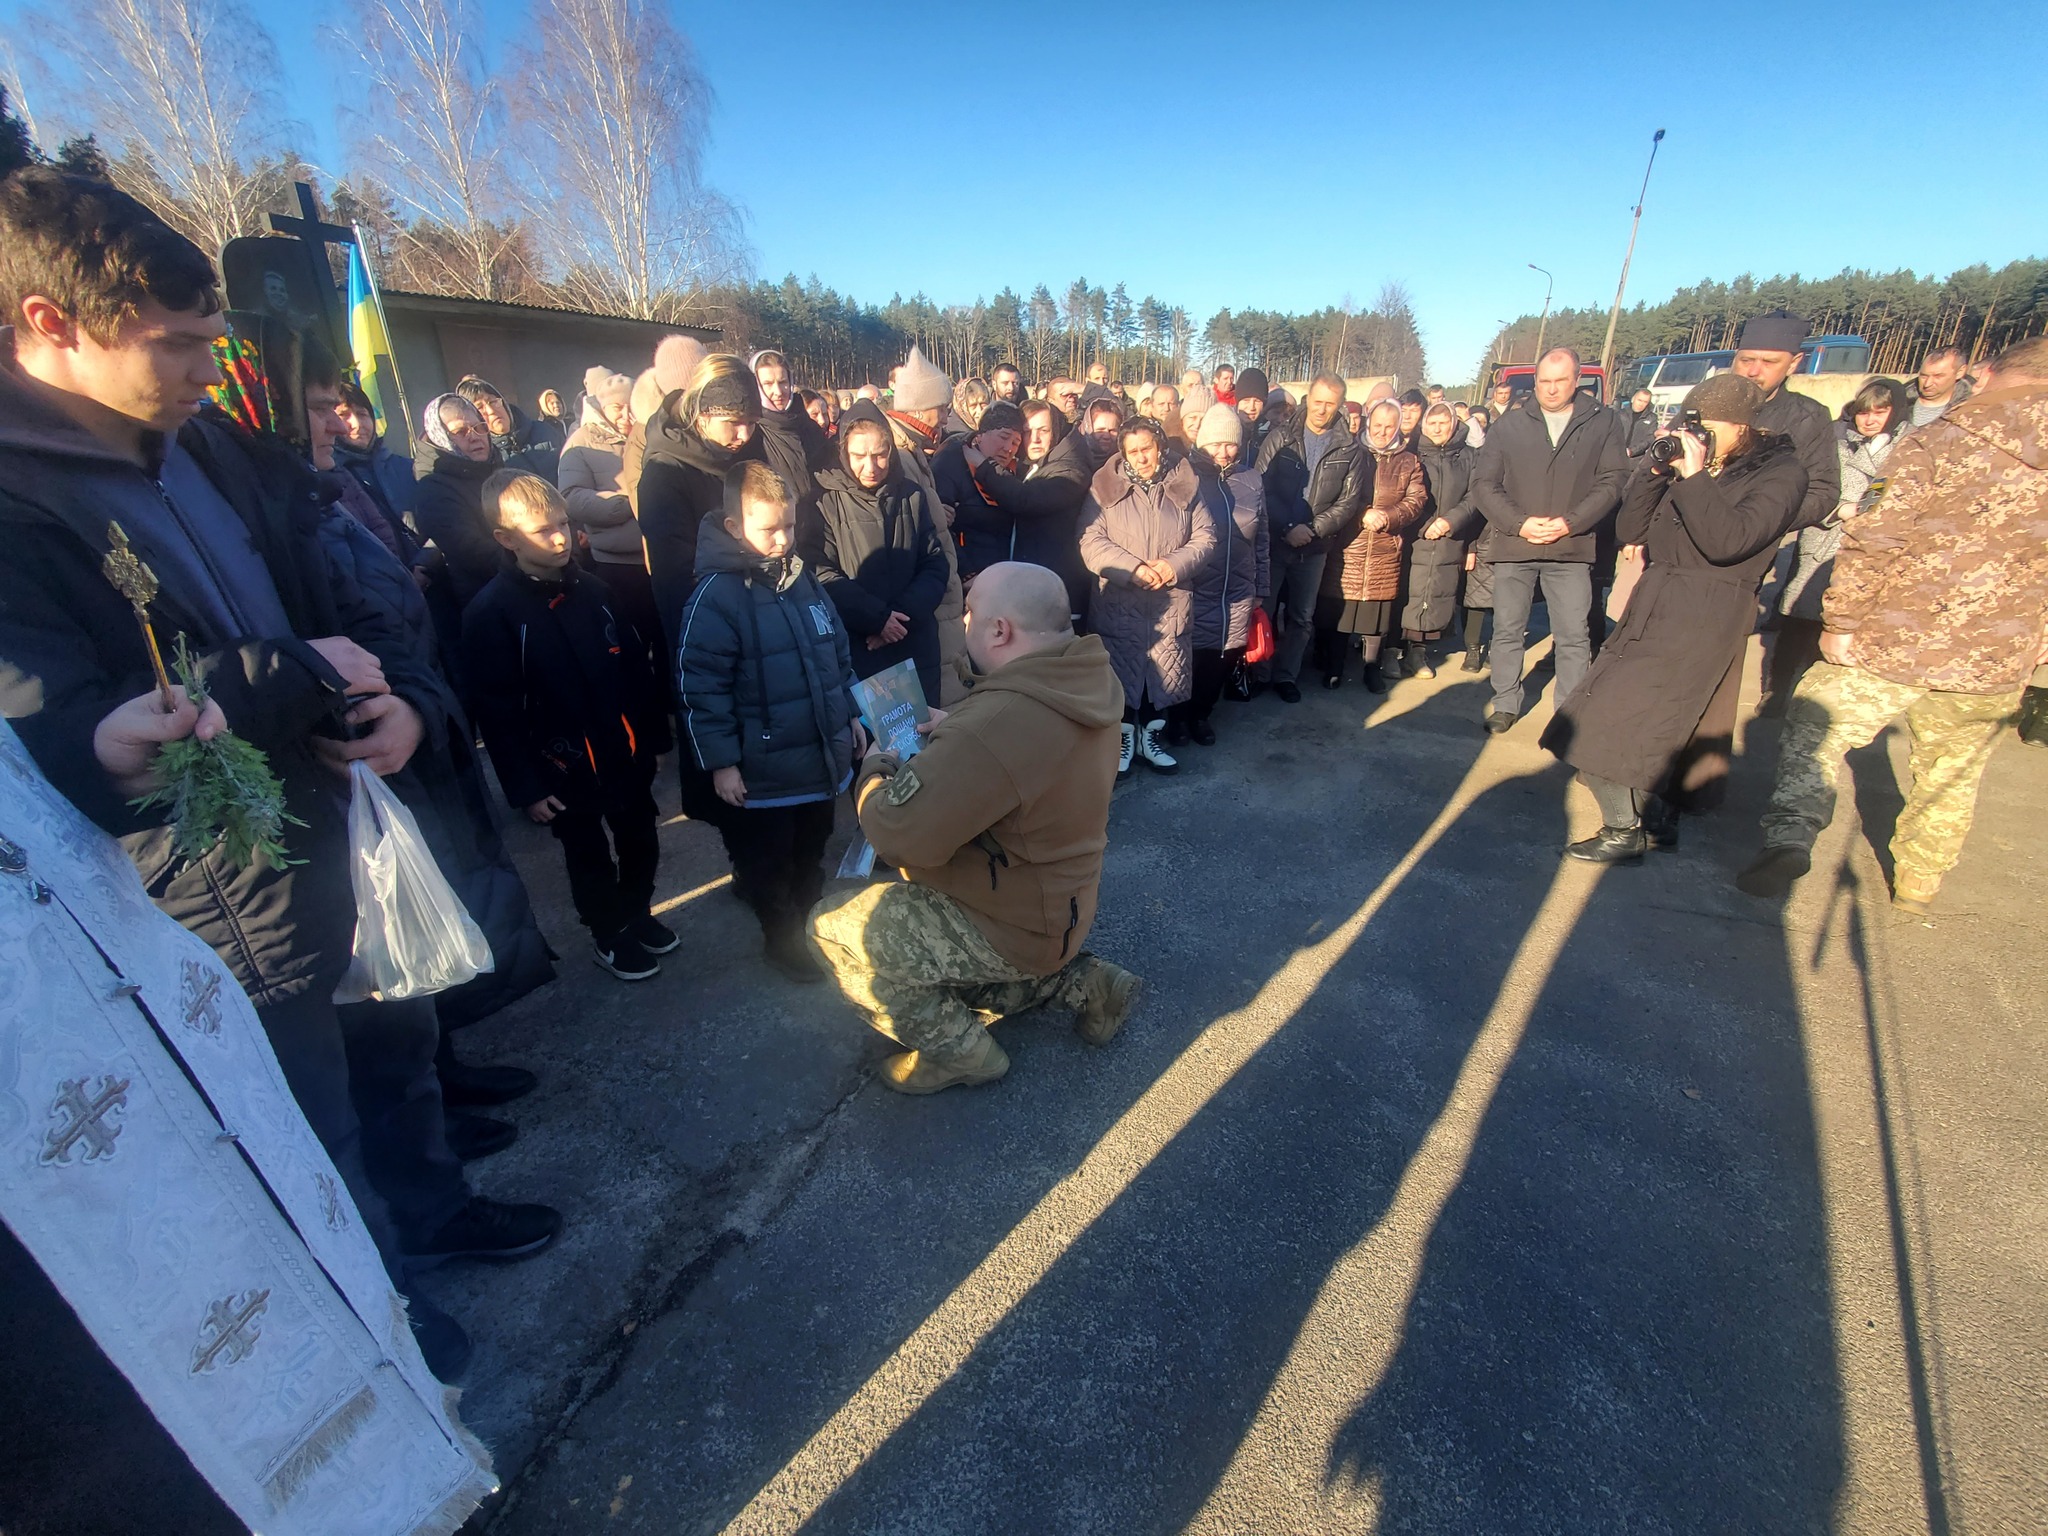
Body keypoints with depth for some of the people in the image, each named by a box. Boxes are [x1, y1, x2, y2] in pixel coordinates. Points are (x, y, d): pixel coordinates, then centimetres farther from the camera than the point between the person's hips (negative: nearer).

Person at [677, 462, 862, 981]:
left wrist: (850, 715, 17)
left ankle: (813, 922, 42)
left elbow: (839, 655, 15)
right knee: (767, 862, 13)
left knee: (810, 852, 22)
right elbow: (699, 685, -17)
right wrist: (720, 761, -16)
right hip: (763, 768, -6)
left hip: (822, 756, 6)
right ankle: (782, 938, 33)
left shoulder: (802, 579, 5)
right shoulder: (715, 596, -16)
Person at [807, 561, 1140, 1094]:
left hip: (1017, 928, -9)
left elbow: (900, 834, -32)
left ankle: (957, 1050, 10)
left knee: (832, 927, -1)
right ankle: (1075, 980, 21)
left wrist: (874, 775, -11)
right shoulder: (1089, 676, -6)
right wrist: (956, 728, 3)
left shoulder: (995, 727, -36)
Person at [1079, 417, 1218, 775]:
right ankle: (1124, 739, 26)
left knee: (1165, 674, 10)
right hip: (1119, 604, -2)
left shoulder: (1184, 486, 6)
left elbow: (1205, 539, 4)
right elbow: (1091, 542, -8)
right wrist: (1133, 568, -19)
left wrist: (1174, 564, -14)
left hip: (1171, 604, 2)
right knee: (1122, 672, 7)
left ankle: (1152, 738, 29)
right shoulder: (1105, 487, -1)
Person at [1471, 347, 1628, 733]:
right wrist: (1519, 523, -11)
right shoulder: (1510, 424, 6)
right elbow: (1483, 483, 1)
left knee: (1573, 637, 1)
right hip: (1513, 545, 1)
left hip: (1572, 548, 0)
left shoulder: (1603, 423, 6)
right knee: (1507, 631, 6)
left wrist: (1569, 523, -13)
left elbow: (1612, 482, 1)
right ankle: (1505, 705, 19)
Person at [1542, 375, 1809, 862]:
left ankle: (1625, 832, 6)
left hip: (1702, 615, -7)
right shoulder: (1685, 464, 12)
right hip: (1652, 606, 7)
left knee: (1611, 720, -10)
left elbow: (1727, 541, -20)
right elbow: (1630, 531, 8)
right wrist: (1655, 469, -1)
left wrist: (1694, 476, -15)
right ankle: (1656, 820, 24)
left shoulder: (1781, 472, -4)